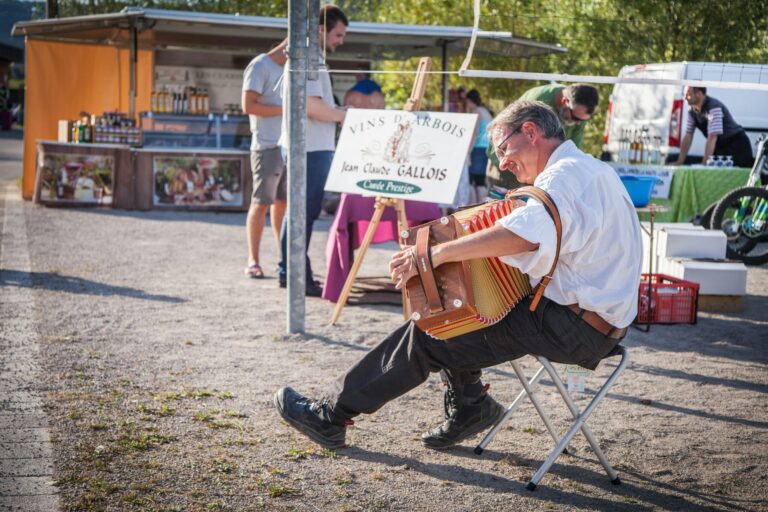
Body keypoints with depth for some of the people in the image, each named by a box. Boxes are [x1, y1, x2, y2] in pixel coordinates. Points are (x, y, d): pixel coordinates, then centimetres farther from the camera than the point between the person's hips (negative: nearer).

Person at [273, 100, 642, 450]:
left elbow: (528, 232, -35)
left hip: (575, 328, -10)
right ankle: (469, 408, 18)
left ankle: (331, 414, 3)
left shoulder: (567, 173, -16)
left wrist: (437, 253, -34)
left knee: (430, 334, -7)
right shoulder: (590, 170, 19)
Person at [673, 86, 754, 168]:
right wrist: (679, 162, -2)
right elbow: (688, 136, 2)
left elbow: (712, 138, -32)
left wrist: (704, 164, -34)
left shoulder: (714, 108, -27)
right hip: (720, 146, 7)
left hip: (737, 146, -7)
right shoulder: (692, 111, -2)